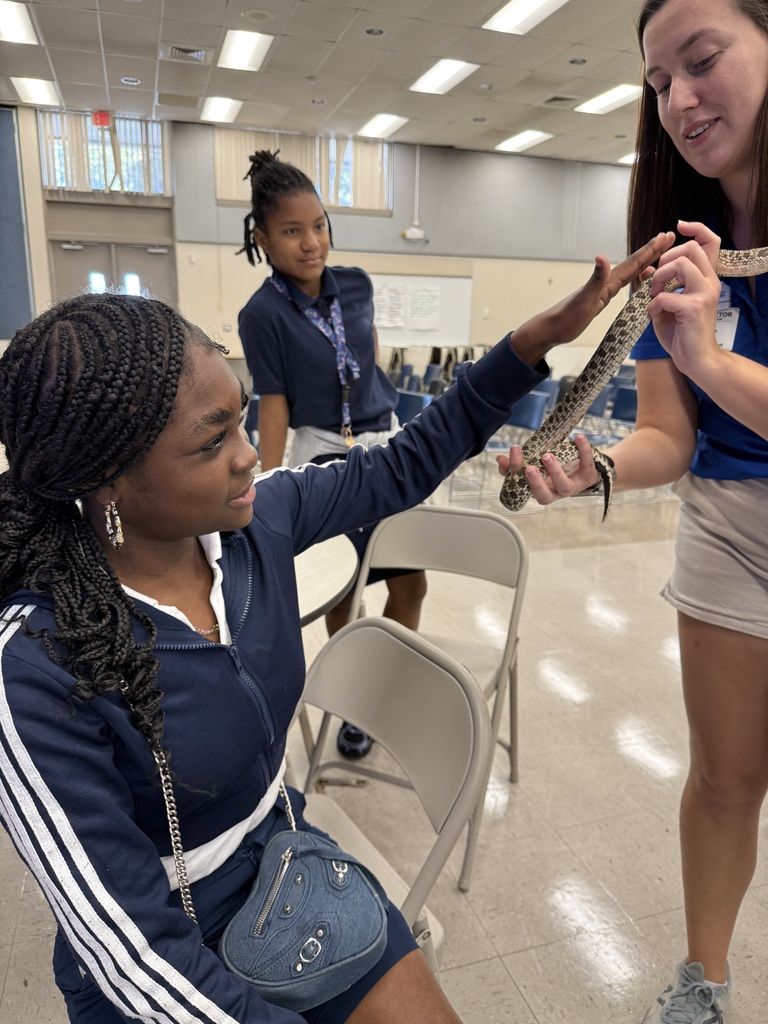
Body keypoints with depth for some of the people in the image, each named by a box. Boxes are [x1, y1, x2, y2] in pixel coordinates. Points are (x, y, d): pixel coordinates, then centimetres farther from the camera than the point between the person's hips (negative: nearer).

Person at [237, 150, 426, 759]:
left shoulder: (357, 285, 2)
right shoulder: (263, 314, -12)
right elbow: (274, 407, -13)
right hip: (325, 457, -5)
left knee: (411, 582, 7)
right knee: (341, 589, 6)